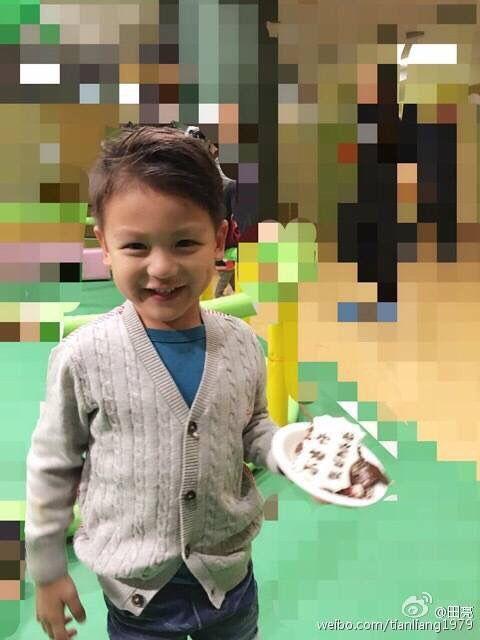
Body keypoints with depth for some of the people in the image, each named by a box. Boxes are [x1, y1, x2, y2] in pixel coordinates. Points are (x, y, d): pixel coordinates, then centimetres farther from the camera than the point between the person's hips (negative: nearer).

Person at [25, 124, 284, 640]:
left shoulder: (241, 344, -13)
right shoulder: (83, 356, -21)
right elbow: (52, 466, -7)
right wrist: (47, 571, 1)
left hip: (229, 571, 3)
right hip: (135, 588, -2)